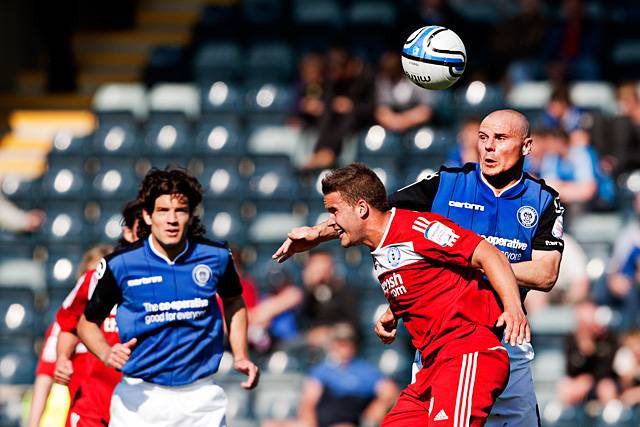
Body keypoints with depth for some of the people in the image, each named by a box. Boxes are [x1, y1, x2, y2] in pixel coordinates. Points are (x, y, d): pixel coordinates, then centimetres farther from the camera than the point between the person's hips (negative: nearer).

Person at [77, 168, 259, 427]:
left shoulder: (216, 257, 0)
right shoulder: (120, 264, -7)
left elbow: (234, 302, 21)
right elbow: (87, 322, 5)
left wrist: (240, 357, 11)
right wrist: (107, 354, -15)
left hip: (201, 398, 2)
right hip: (140, 398, -2)